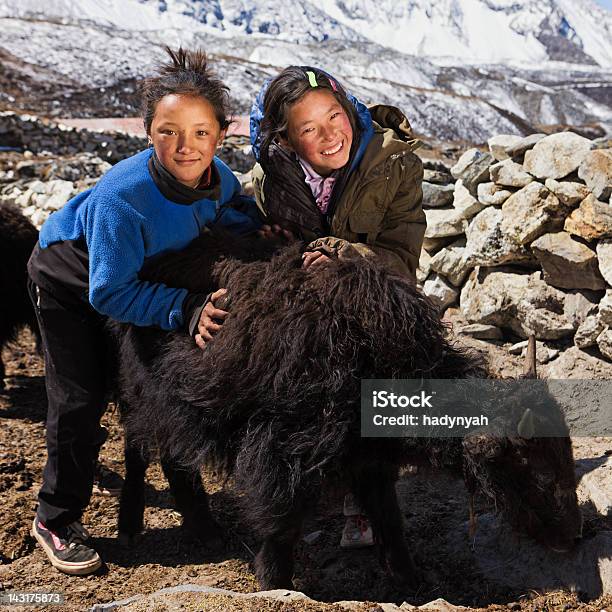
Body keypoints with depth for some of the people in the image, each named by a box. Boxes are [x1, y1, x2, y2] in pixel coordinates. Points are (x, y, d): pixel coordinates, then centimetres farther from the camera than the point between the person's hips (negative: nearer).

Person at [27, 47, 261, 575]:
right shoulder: (121, 199, -43)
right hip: (70, 282, -6)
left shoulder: (218, 176, -26)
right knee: (80, 397, -8)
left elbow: (236, 213, -2)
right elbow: (110, 293, -37)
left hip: (145, 277, 6)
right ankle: (57, 520, 11)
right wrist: (185, 310, -45)